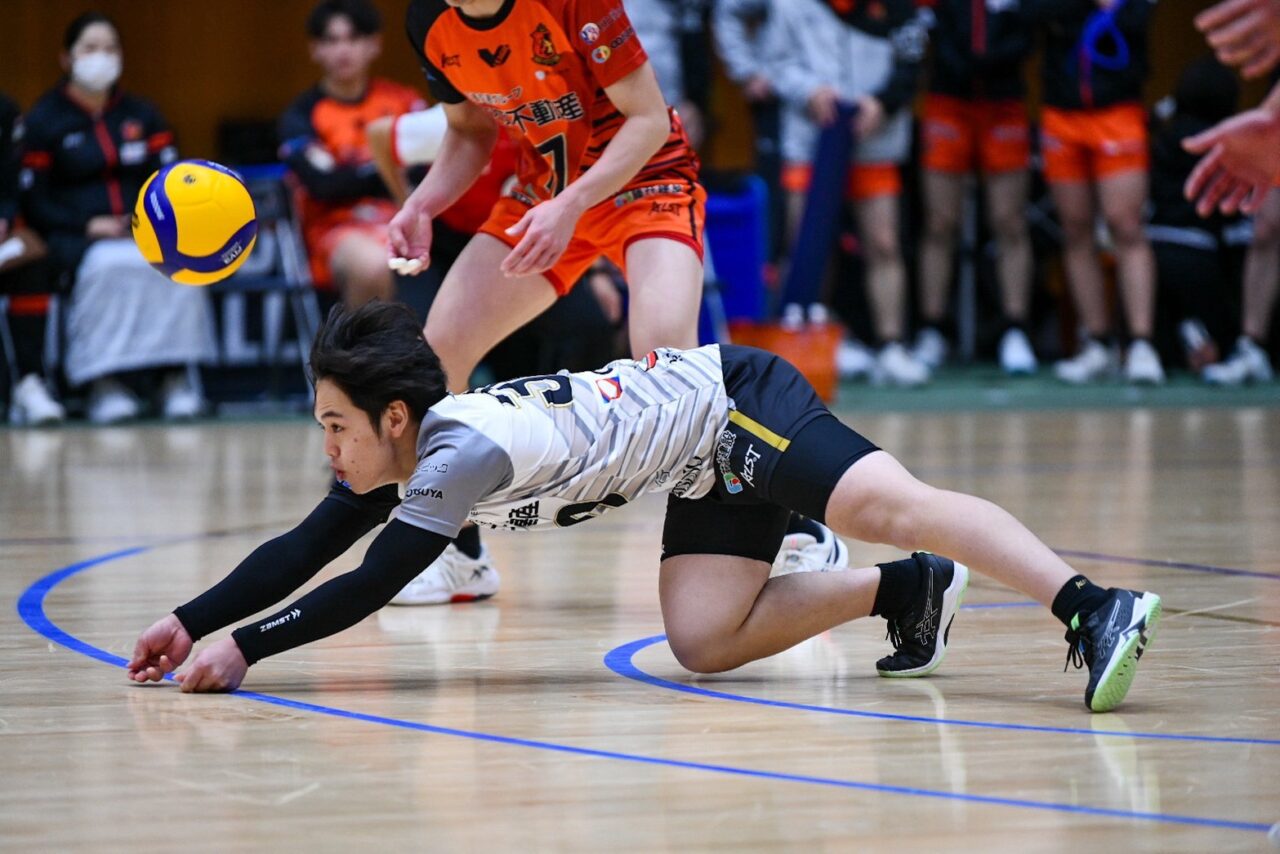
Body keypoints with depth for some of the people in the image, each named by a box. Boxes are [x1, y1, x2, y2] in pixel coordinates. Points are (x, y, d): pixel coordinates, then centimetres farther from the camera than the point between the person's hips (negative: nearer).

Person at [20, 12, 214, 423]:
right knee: (113, 266, -38)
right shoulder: (43, 121, 6)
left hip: (144, 232, 3)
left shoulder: (142, 115, 18)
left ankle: (177, 376, -30)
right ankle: (106, 384, -37)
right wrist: (88, 226, -13)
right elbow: (34, 203, 0)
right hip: (76, 240, -3)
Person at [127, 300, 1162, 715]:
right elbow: (301, 553, 9)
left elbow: (368, 588, -26)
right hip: (709, 469, 9)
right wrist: (190, 620, 1)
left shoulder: (465, 448, -25)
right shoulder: (401, 457, 2)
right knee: (703, 640, -4)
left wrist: (244, 649, -21)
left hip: (734, 402, -9)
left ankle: (1094, 611, -44)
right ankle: (906, 592, 6)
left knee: (889, 506, -30)